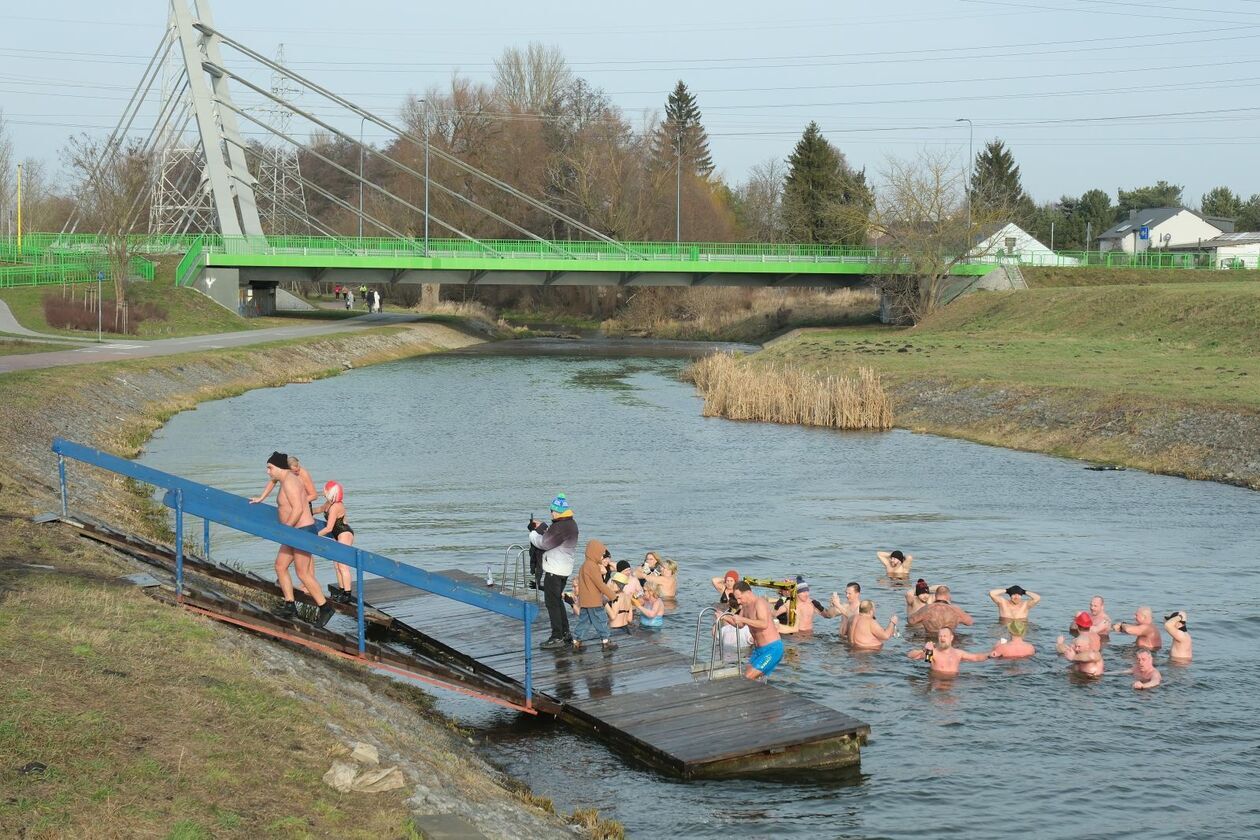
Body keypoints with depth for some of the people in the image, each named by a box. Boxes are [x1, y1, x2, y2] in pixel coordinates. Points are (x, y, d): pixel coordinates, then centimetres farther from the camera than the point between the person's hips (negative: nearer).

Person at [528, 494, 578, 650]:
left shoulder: (560, 527, -23)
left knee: (552, 602, -4)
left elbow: (544, 543, -21)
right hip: (564, 568, 11)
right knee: (558, 601, 20)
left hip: (554, 570, -11)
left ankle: (557, 637, -2)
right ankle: (565, 633, 25)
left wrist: (533, 533, -5)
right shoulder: (570, 524, 10)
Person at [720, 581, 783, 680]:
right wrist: (726, 618, 3)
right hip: (758, 649, 9)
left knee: (748, 678, -16)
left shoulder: (759, 603, -18)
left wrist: (743, 619, -35)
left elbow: (764, 624, -33)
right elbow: (739, 625, 20)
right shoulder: (745, 606, 9)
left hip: (772, 649, -9)